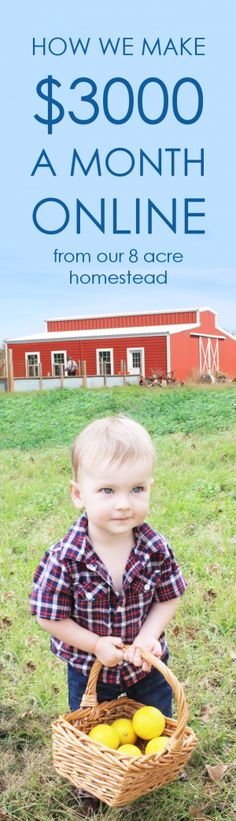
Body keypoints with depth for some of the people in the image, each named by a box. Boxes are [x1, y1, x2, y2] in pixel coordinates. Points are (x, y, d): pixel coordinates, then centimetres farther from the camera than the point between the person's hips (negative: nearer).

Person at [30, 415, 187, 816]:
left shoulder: (156, 549, -24)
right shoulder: (63, 559, -32)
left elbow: (168, 599, -10)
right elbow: (50, 616, -20)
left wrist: (149, 636, -24)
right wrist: (97, 644, -24)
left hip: (147, 662, 2)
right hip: (88, 667, -2)